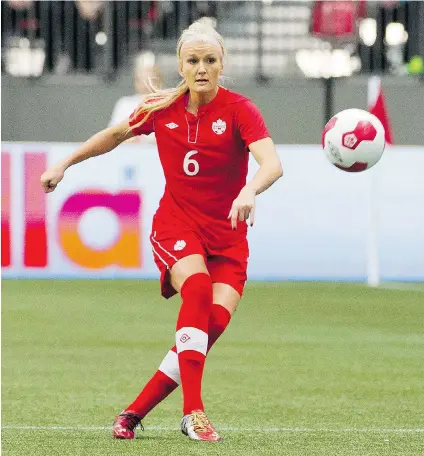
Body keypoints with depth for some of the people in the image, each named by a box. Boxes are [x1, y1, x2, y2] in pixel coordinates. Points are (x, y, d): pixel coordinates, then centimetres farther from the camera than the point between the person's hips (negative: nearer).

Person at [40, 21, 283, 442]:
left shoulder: (239, 110, -11)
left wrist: (250, 191, -47)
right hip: (175, 222, 0)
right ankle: (192, 412, -33)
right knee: (197, 289, -30)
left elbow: (272, 163, -27)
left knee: (216, 319, -19)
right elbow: (114, 135, 20)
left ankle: (135, 411, -7)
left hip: (227, 232, 0)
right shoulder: (162, 108, -1)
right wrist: (64, 164, 23)